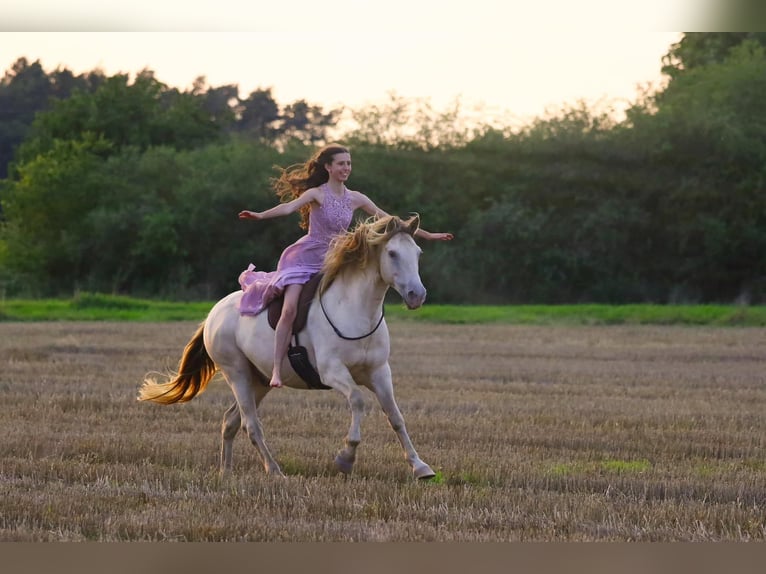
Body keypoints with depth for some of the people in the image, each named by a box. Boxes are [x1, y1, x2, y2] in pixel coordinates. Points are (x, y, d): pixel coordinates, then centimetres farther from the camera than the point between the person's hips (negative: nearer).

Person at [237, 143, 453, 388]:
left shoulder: (355, 199, 5)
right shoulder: (317, 194, -10)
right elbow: (289, 207, -27)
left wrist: (427, 235, 11)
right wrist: (261, 215, -47)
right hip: (303, 258, -6)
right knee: (290, 309, -21)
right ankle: (276, 370, -23)